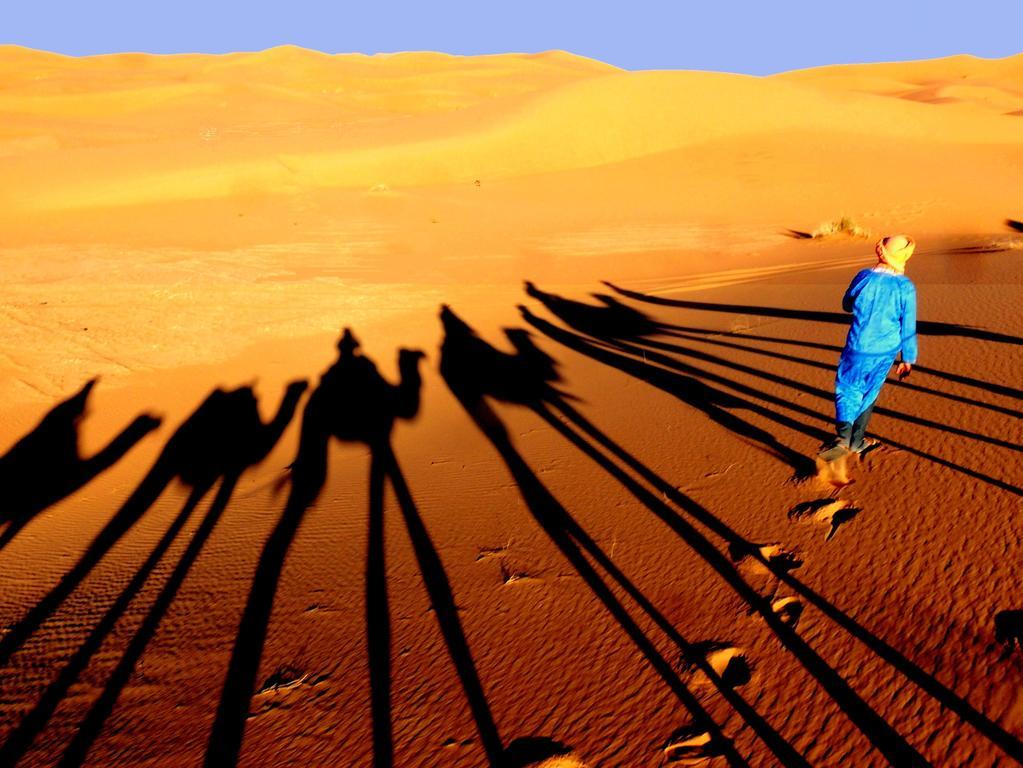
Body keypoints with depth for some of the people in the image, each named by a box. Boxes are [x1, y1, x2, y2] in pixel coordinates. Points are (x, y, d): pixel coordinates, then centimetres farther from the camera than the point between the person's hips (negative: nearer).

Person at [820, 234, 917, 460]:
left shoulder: (864, 277, -10)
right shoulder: (906, 287, -12)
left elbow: (847, 305, 8)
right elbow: (908, 328, -5)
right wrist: (908, 359, 5)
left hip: (858, 349, -1)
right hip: (885, 353, 1)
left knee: (846, 390, 11)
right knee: (869, 394, 18)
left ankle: (843, 436, -12)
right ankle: (856, 441, 28)